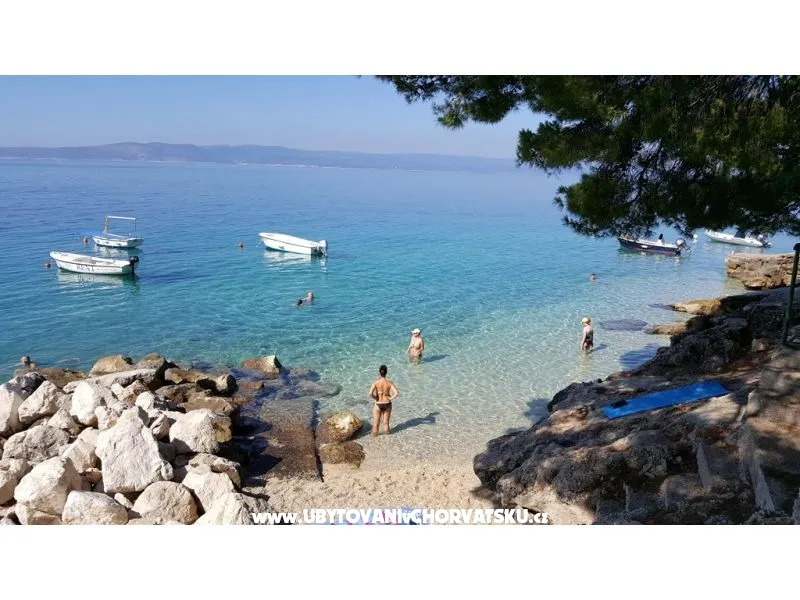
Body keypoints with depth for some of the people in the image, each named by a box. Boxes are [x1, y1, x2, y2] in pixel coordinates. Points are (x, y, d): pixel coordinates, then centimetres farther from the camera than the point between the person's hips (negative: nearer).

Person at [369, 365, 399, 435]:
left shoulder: (375, 382, -18)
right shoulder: (389, 382, -13)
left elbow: (370, 394, -27)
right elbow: (396, 393, -21)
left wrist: (376, 398, -8)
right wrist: (390, 398, -5)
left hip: (378, 405, -1)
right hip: (387, 404, 1)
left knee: (376, 423, 15)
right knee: (386, 423, 19)